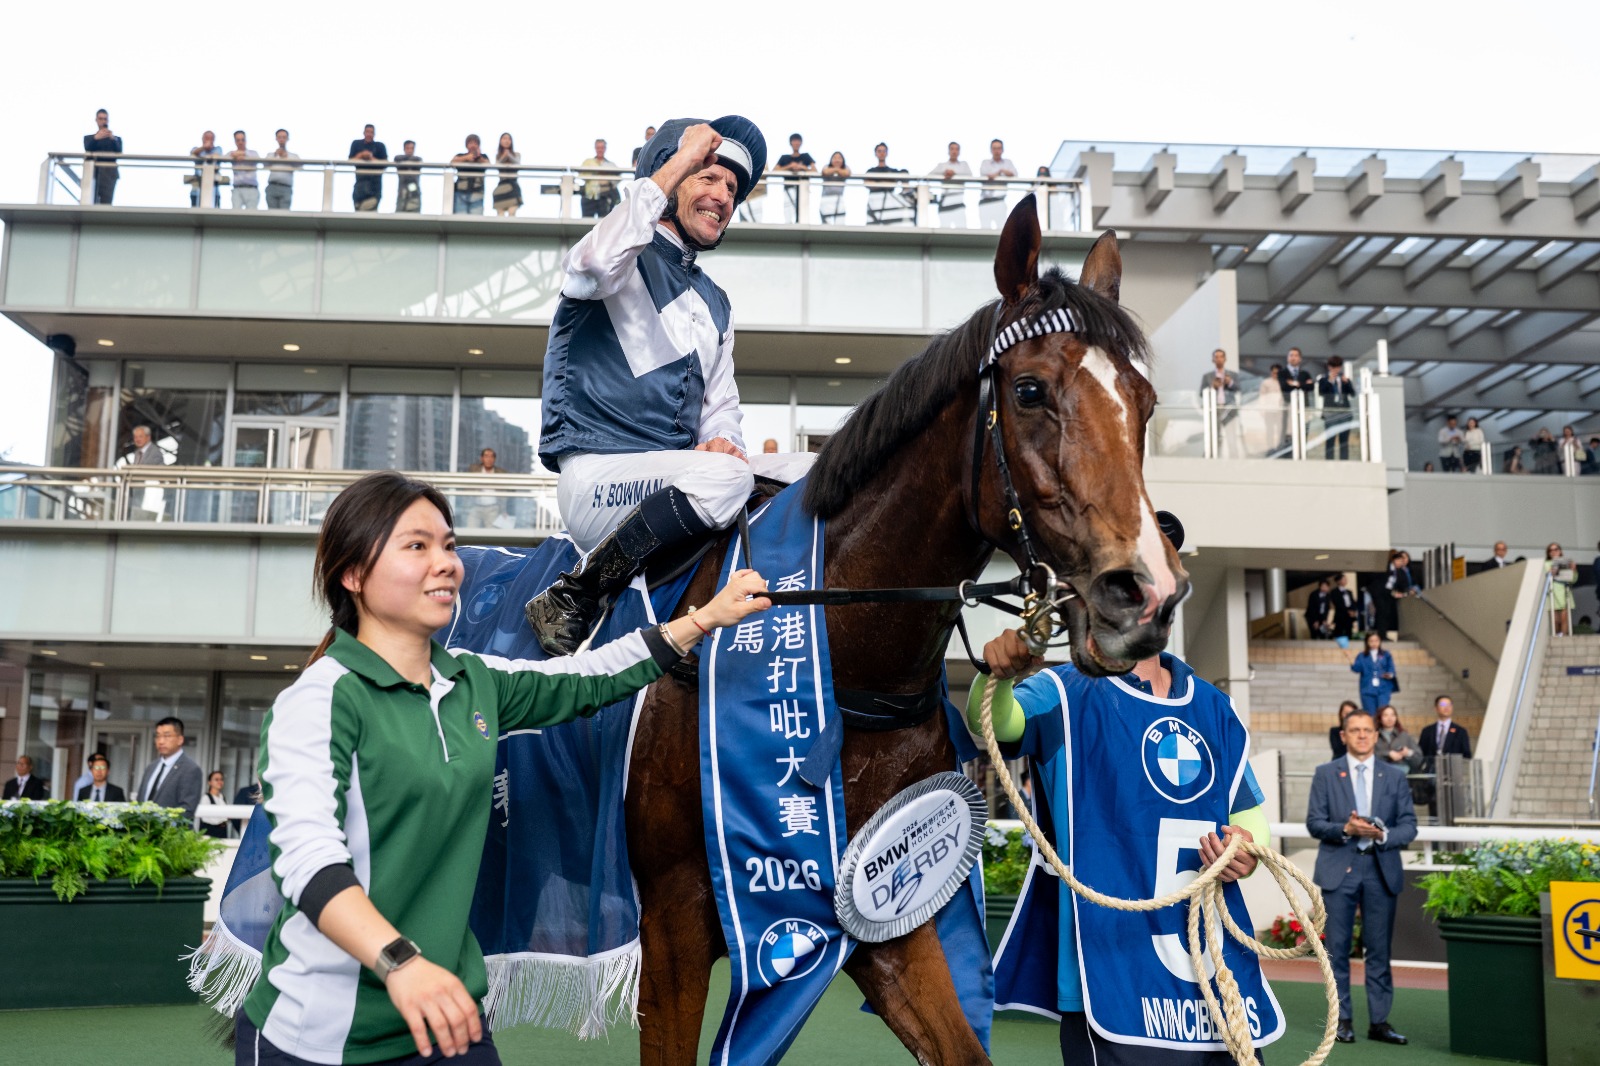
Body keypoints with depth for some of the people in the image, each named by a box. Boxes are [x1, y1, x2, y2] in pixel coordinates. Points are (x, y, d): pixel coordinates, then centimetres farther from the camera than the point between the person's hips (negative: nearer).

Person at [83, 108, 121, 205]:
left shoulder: (116, 139, 23)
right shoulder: (88, 138, 24)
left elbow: (119, 153, 3)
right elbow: (88, 150, 2)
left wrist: (113, 139, -14)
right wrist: (96, 138, -15)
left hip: (109, 172, 0)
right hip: (93, 171, 1)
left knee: (106, 203, -17)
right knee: (91, 202, -16)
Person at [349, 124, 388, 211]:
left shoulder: (380, 146, 4)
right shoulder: (356, 144, 8)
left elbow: (385, 162, -3)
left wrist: (372, 158, -13)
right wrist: (360, 155, -12)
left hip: (375, 177, -1)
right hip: (361, 177, 1)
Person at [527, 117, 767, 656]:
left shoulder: (716, 304, 25)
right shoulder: (627, 257, 2)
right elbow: (597, 262, -24)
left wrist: (723, 440, -3)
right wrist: (679, 162, -16)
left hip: (675, 481, 8)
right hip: (598, 477, -8)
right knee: (725, 478, -33)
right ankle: (569, 604, -21)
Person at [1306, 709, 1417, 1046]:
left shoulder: (1395, 776, 8)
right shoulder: (1325, 774, 4)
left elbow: (1409, 826, 4)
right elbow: (1314, 823, -1)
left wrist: (1383, 835, -15)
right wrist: (1346, 829, -18)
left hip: (1381, 870, 1)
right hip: (1339, 869, -1)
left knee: (1379, 949, 4)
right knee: (1338, 948, 2)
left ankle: (1379, 1021, 12)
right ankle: (1342, 1019, 11)